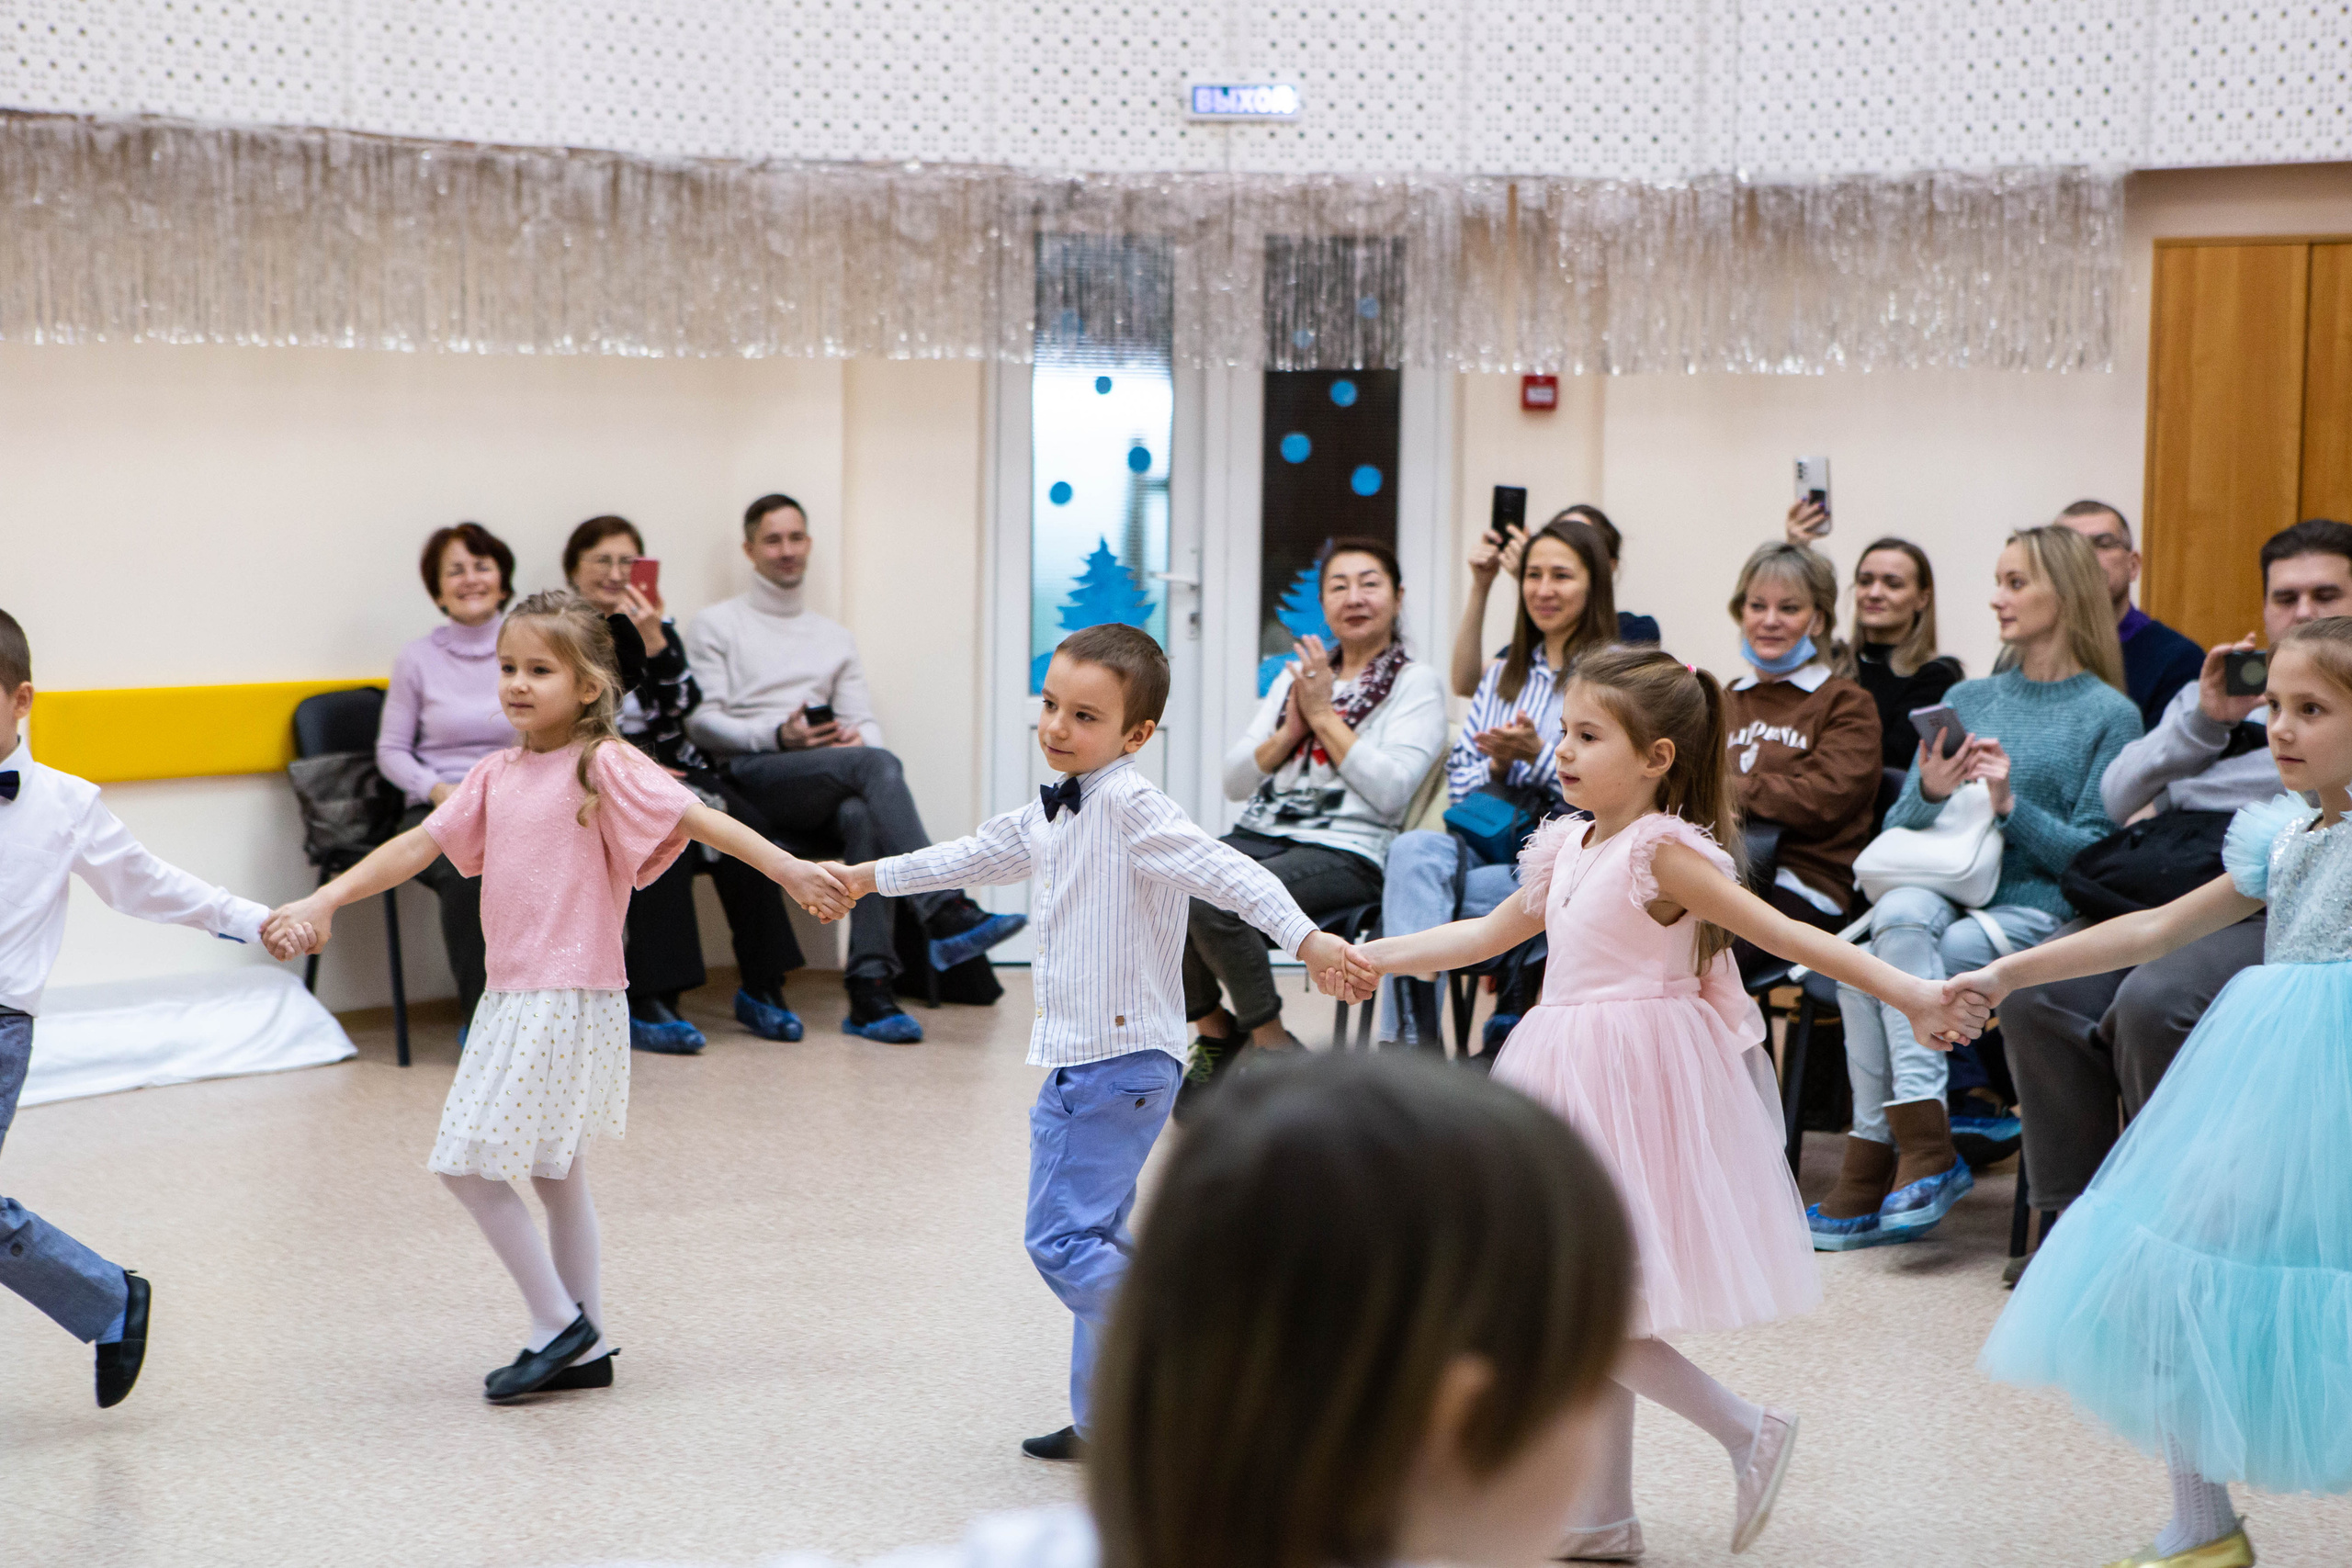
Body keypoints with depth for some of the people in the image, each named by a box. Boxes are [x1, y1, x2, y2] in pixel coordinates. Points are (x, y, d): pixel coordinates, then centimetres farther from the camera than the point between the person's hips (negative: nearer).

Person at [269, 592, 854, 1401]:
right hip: (511, 994, 8)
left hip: (570, 998, -8)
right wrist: (321, 902, 3)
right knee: (555, 1173, 14)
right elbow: (420, 845, 9)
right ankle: (586, 1347, 24)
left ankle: (558, 1325, 3)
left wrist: (791, 870, -25)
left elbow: (699, 818, -17)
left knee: (470, 1163, -9)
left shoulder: (604, 765, -11)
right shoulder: (497, 774, 9)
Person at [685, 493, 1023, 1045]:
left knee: (865, 814, -36)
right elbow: (699, 721, 1)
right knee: (877, 767, -33)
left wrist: (859, 737, -7)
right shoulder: (716, 626, 14)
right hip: (750, 780, -4)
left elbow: (865, 722, 19)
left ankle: (870, 987, -43)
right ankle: (948, 915, -43)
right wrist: (779, 736, -14)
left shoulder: (835, 637, 28)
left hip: (824, 793, 4)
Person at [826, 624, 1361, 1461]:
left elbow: (1226, 870, -28)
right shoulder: (1052, 817, 14)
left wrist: (1304, 936, -41)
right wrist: (873, 877, 43)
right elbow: (978, 855, 32)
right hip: (1079, 1058, 10)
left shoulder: (1130, 808, -16)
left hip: (1122, 1060, -10)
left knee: (1063, 1237, -13)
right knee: (1096, 1239, 16)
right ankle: (1106, 1418, 25)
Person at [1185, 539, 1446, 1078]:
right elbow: (1235, 781, 15)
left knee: (1210, 900, -32)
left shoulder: (1417, 684, 4)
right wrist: (1291, 730, -1)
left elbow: (1391, 791, -11)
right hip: (1259, 835, 6)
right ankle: (1216, 1031, 0)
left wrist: (1325, 716, -6)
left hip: (1346, 852, -6)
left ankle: (1274, 1049, -12)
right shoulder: (1295, 676, 22)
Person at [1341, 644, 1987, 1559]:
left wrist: (1908, 994, -26)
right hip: (1575, 1085, 9)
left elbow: (1783, 935, -19)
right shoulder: (1567, 848, 10)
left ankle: (1747, 1431, 3)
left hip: (1635, 1085, -9)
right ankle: (1603, 1520, 22)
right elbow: (1493, 932, 24)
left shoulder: (1664, 851, -14)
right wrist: (1379, 955, 25)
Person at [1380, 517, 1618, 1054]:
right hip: (1489, 841, 5)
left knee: (1410, 898, -26)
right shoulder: (1503, 671, 22)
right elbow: (1459, 778, 17)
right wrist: (1499, 764, -4)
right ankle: (1416, 1043, -39)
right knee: (1413, 848, -30)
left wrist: (1536, 754, -18)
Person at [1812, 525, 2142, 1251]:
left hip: (2035, 909, -4)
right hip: (1943, 887, 4)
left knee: (1869, 967, -29)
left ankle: (1876, 1158, -25)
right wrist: (1930, 792, -8)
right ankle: (1925, 1145, -33)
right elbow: (1896, 827, 14)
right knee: (1901, 912, -33)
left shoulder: (2110, 716, 4)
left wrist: (2011, 806, -15)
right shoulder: (1966, 698, 19)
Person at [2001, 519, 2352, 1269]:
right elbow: (2121, 797, 15)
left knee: (2153, 1003, -34)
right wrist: (2203, 720, 0)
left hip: (2278, 911, -5)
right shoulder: (2221, 689, 29)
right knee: (2037, 994, -21)